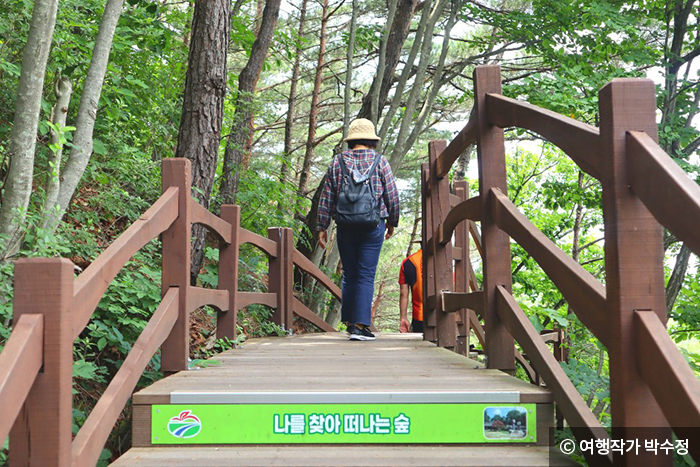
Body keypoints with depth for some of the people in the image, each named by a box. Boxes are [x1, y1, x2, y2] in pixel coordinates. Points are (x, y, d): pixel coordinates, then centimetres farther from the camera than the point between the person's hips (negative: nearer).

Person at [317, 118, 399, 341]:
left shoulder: (336, 163, 7)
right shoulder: (380, 161, 2)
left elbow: (326, 199, 5)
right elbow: (392, 196, 3)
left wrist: (322, 228, 9)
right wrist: (392, 221, 16)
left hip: (345, 227, 2)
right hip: (373, 225, -2)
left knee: (349, 275, 13)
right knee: (366, 276, -1)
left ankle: (349, 321, 18)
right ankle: (360, 325, -5)